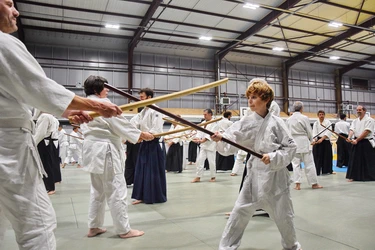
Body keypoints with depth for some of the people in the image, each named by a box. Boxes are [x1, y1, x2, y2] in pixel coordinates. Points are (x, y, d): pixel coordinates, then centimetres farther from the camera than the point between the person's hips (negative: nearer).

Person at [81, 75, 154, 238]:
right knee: (117, 191, -1)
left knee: (97, 190, 19)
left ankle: (94, 227, 27)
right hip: (106, 151, -10)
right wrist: (141, 134, -3)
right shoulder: (103, 103, -16)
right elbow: (120, 124, -14)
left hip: (93, 150, 10)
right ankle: (124, 230, 8)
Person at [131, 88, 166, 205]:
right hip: (144, 144, 9)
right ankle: (142, 196, 19)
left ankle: (156, 196, 12)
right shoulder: (142, 112, 16)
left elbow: (157, 130, -21)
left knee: (154, 172, 0)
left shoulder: (155, 111, -12)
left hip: (153, 145, -9)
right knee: (141, 171, 11)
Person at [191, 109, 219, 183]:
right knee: (199, 160, 3)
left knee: (211, 161, 0)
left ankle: (213, 177, 16)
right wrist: (197, 138, -15)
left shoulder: (214, 123, -9)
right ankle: (198, 177, 10)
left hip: (211, 145, -6)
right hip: (203, 145, 7)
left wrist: (202, 140, -27)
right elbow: (200, 132, 6)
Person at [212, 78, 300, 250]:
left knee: (283, 215, 14)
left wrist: (273, 157, -21)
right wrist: (221, 138, -34)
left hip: (275, 175, -2)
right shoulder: (247, 122, -2)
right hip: (255, 173, 2)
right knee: (240, 211, 4)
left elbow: (290, 147, -7)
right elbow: (232, 139, -14)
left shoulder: (276, 123, -9)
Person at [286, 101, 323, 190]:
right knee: (309, 163, 6)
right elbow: (309, 131, -3)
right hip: (304, 143, -3)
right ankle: (314, 183, 16)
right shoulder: (304, 118, -9)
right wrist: (310, 140, 15)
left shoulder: (288, 119, 3)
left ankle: (297, 184, 8)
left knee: (296, 164, 9)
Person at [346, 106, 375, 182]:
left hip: (367, 143, -5)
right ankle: (352, 176, 10)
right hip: (356, 142, 5)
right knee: (354, 159, 4)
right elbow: (352, 130, -1)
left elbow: (366, 132, -16)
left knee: (368, 160, 0)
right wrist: (349, 137, -22)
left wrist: (357, 140, -19)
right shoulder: (355, 121, 12)